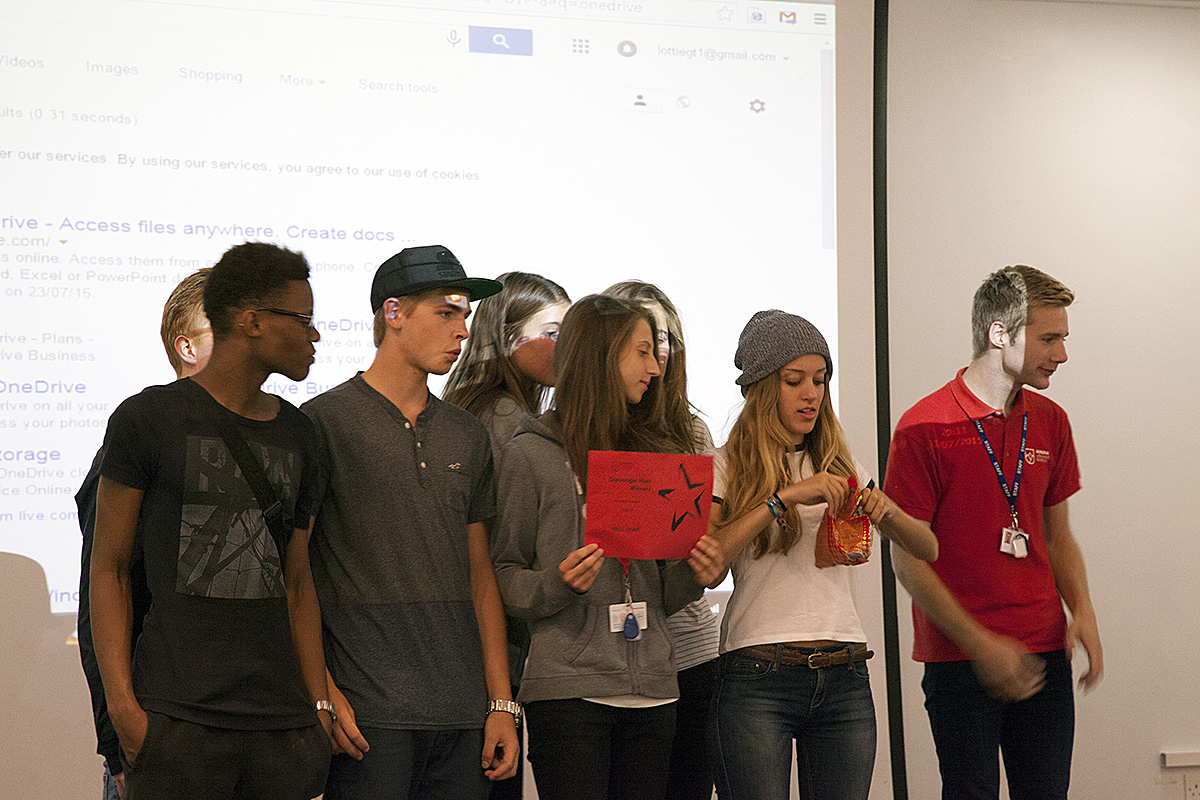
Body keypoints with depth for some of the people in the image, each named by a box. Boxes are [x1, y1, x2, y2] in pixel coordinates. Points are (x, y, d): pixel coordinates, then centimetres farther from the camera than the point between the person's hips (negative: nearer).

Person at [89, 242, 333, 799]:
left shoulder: (296, 435, 15)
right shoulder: (148, 419, -1)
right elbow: (108, 570, -1)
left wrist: (319, 703, 11)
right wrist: (122, 706, -10)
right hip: (176, 717, -5)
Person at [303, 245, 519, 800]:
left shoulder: (468, 436, 14)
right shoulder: (325, 421, -3)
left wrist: (502, 703, 11)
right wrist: (322, 693, -12)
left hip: (462, 714, 5)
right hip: (368, 713, -5)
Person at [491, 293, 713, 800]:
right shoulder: (533, 454, 0)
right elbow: (504, 576, 1)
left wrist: (691, 572, -3)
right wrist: (556, 585, -17)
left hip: (651, 691, 5)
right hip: (569, 689, -5)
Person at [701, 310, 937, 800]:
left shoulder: (841, 466, 16)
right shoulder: (728, 469, 2)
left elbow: (927, 549, 14)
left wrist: (887, 512, -7)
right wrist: (784, 497, -18)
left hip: (845, 680, 4)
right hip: (758, 679, -4)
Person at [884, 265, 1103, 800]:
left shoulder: (1050, 423, 10)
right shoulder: (923, 429, -9)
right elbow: (907, 561, -8)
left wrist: (1082, 612, 1)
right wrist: (980, 644, -14)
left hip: (1044, 655, 5)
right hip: (960, 661, -5)